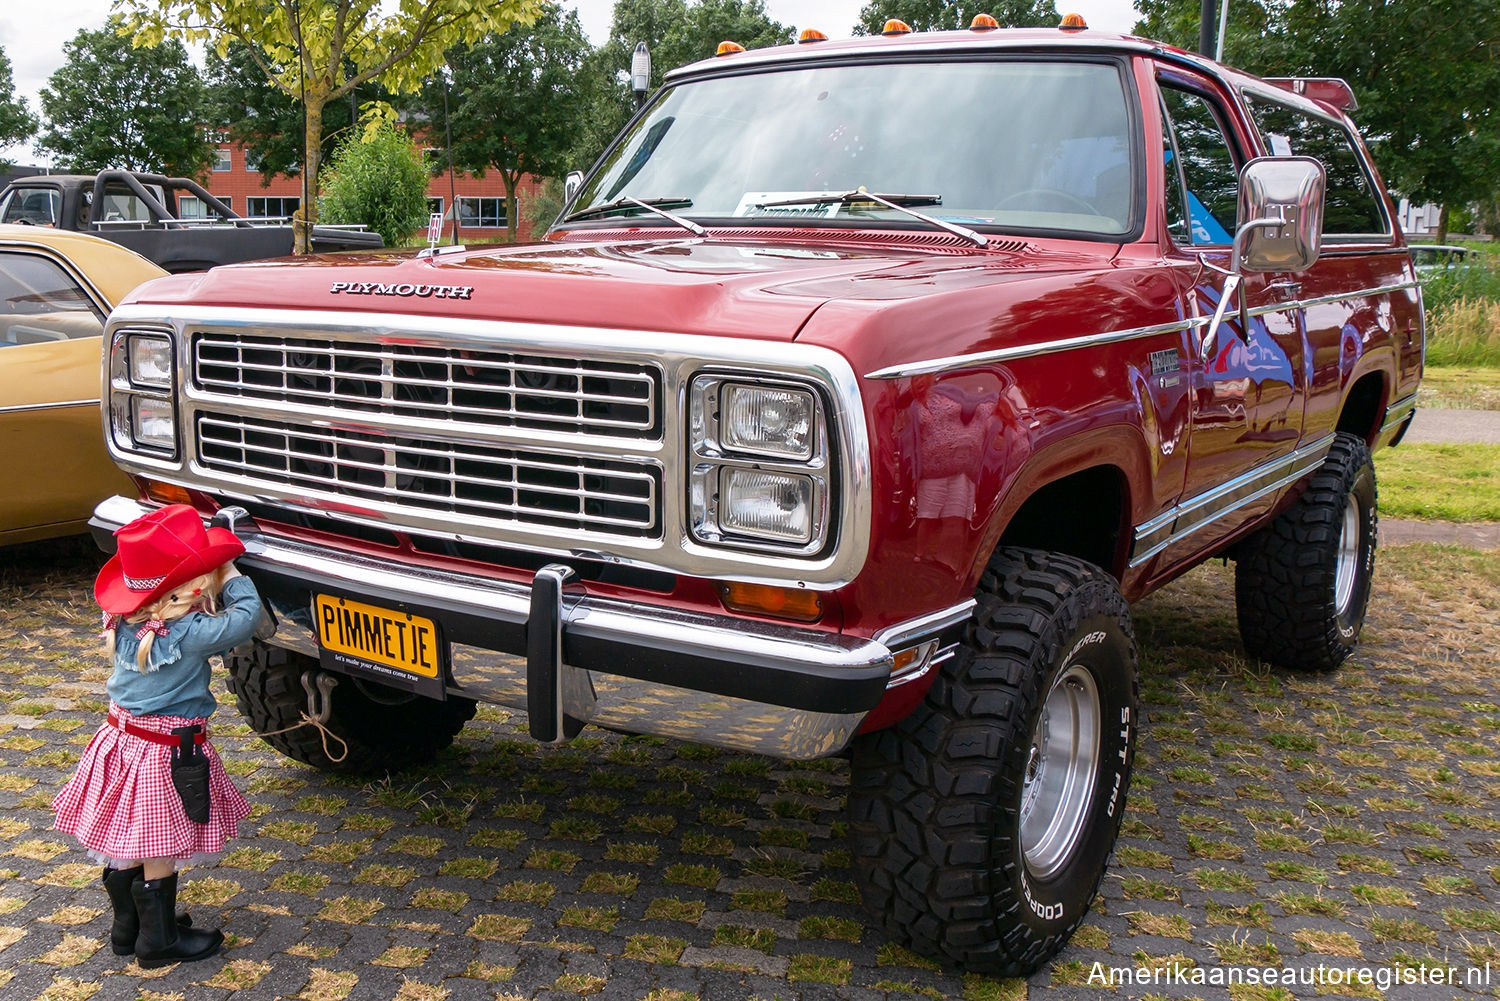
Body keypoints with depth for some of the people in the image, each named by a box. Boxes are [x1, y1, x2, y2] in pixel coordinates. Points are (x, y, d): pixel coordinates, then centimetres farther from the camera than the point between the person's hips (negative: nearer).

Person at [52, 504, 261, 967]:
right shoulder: (186, 633, -27)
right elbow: (246, 616, -25)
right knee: (159, 855, 7)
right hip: (165, 756, -8)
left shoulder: (125, 621, -3)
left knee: (126, 849, 20)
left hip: (123, 740, 8)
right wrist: (231, 575, -9)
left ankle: (127, 928, 36)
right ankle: (159, 941, 21)